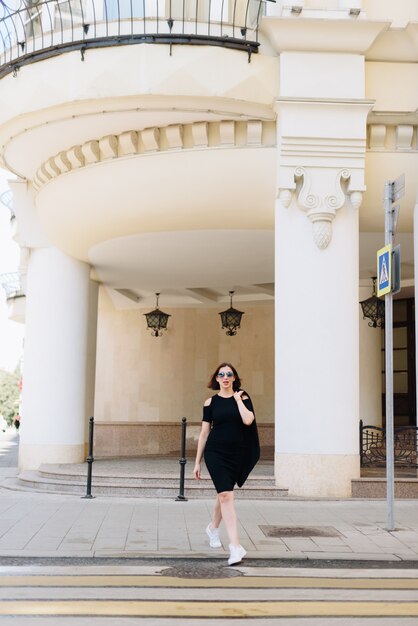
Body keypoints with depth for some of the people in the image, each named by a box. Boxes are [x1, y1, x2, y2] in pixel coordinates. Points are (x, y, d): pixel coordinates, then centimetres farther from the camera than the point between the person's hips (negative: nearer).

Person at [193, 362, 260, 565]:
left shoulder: (243, 398, 2)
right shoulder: (210, 402, 2)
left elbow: (248, 420, -17)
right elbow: (204, 433, 5)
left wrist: (238, 399, -8)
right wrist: (197, 462, 6)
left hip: (236, 454, 2)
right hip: (215, 453, -2)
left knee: (224, 494, 16)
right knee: (226, 495, -13)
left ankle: (213, 528, 44)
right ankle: (235, 546, -16)